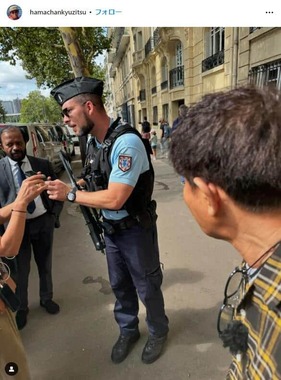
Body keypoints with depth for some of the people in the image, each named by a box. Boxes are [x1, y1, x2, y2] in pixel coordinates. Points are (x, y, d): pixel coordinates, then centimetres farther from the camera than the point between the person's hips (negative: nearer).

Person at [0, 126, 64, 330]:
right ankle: (21, 308, 38)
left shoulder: (43, 164, -2)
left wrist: (54, 215, -4)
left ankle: (46, 298, 44)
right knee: (20, 270, 15)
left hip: (43, 222, 2)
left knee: (45, 265, 20)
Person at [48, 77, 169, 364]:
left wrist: (70, 194, -20)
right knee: (119, 286, 24)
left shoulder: (126, 141, -26)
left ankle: (158, 332, 47)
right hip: (111, 230, 7)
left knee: (147, 288, 17)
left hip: (135, 231, -7)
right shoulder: (100, 143, 0)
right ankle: (128, 331, 51)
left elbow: (115, 199, -29)